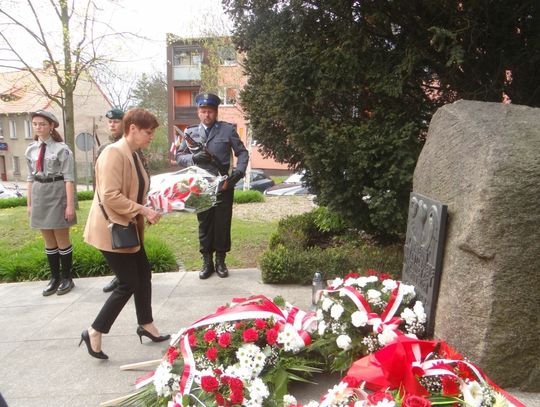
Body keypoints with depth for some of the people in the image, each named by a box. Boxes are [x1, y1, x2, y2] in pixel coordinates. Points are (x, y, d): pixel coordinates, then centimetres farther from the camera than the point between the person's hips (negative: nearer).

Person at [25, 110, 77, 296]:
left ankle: (67, 277, 18)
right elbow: (31, 178, 12)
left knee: (62, 238, 4)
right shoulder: (31, 150, 8)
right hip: (39, 195, 6)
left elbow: (69, 178, -13)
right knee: (48, 240, 12)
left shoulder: (61, 149, -10)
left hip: (57, 194, -6)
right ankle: (54, 277, 23)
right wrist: (29, 202, 11)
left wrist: (70, 204, -16)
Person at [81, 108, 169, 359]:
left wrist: (146, 211, 7)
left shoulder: (133, 155, 10)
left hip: (128, 227, 10)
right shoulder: (113, 153, -20)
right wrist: (143, 210, -22)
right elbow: (110, 196, -27)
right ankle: (94, 333, 13)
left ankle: (146, 325, 31)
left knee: (144, 275, 15)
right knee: (129, 283, -3)